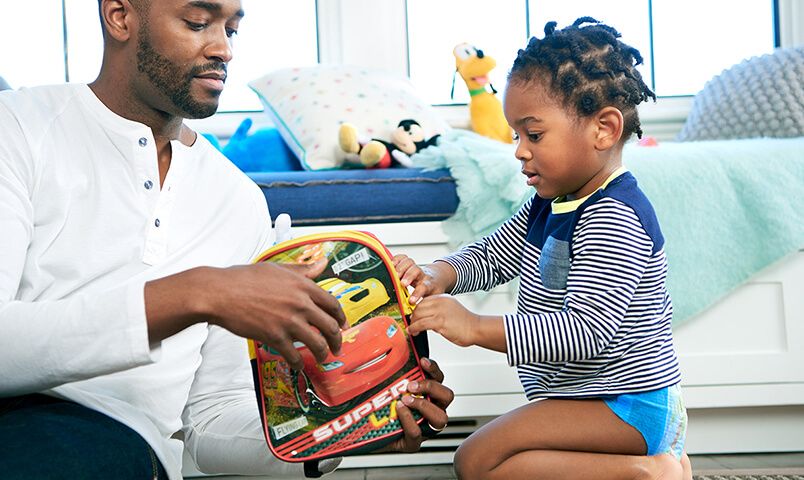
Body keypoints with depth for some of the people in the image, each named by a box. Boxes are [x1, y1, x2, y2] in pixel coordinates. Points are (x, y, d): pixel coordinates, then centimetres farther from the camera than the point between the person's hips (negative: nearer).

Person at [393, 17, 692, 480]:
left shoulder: (613, 220, -25)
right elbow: (491, 257, 15)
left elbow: (584, 332, -32)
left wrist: (477, 328, -33)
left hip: (626, 403, -10)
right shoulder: (551, 202, 7)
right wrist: (439, 275, -6)